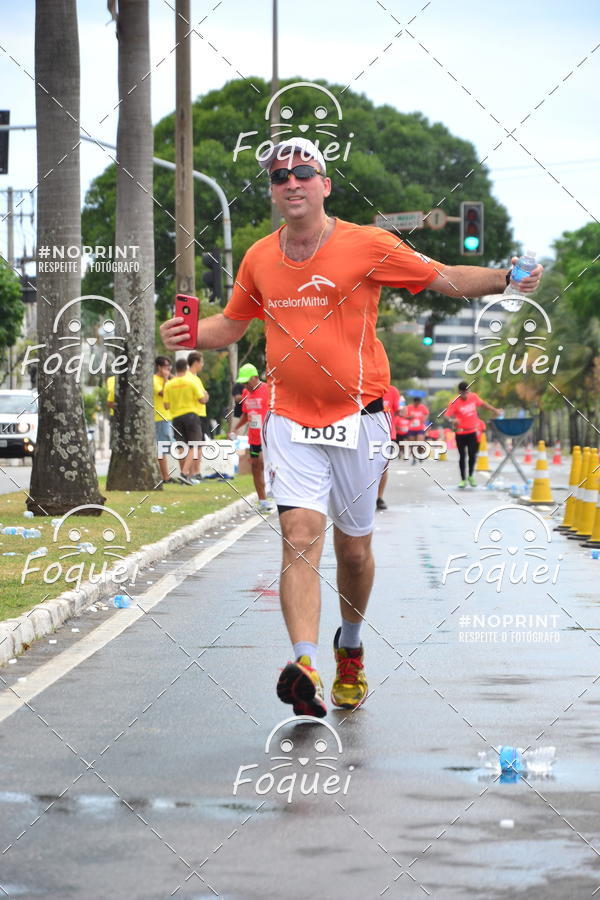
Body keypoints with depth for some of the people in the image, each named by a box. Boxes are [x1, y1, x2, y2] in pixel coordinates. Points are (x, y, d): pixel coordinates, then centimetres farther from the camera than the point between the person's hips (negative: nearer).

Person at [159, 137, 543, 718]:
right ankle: (306, 668, -30)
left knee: (353, 549, 10)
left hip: (356, 419, -1)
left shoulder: (368, 246, -5)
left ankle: (350, 647, 38)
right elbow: (232, 323, 21)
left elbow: (446, 279, 1)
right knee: (301, 535, -17)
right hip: (290, 423, 1)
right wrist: (188, 334, 1)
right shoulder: (259, 259, 5)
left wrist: (506, 279, -14)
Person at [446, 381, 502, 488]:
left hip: (473, 431, 2)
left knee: (472, 455, -1)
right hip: (461, 433, -2)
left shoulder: (474, 397, -2)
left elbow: (483, 404, 15)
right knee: (462, 456, 2)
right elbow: (448, 416, -17)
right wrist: (453, 420, -38)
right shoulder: (454, 403, -14)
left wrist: (495, 410, 20)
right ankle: (463, 479, 13)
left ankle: (470, 476, 20)